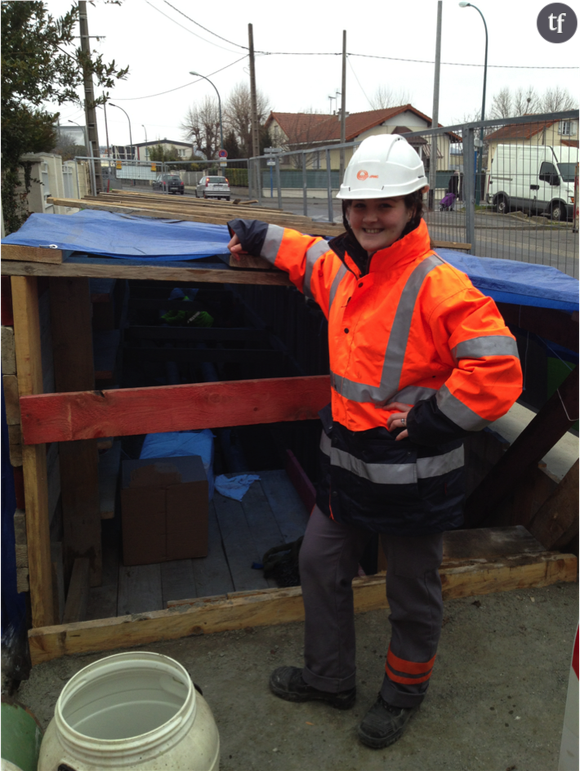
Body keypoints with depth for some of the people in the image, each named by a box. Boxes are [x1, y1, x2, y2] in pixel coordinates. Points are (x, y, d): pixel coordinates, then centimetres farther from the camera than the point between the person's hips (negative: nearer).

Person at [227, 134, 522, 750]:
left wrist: (430, 417, -23)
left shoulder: (438, 286, -22)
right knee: (320, 564, 21)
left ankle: (403, 692, 42)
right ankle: (329, 677, 44)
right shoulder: (341, 269, 3)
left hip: (413, 478, -7)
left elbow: (497, 371, -28)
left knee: (412, 592, 14)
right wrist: (262, 238, 26)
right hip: (348, 463, 8)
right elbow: (313, 256, 29)